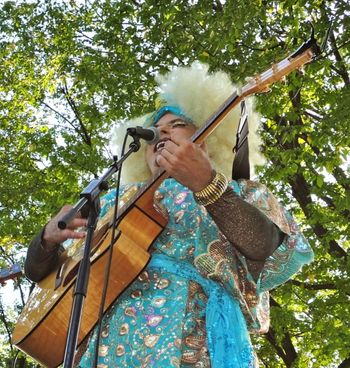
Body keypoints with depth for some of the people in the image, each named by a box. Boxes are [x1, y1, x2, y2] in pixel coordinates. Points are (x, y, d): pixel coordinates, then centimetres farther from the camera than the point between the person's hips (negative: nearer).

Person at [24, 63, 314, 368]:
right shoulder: (118, 199, 24)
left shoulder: (242, 193, 15)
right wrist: (49, 236, 0)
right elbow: (39, 271, 23)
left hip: (193, 340, -2)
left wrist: (207, 183, -18)